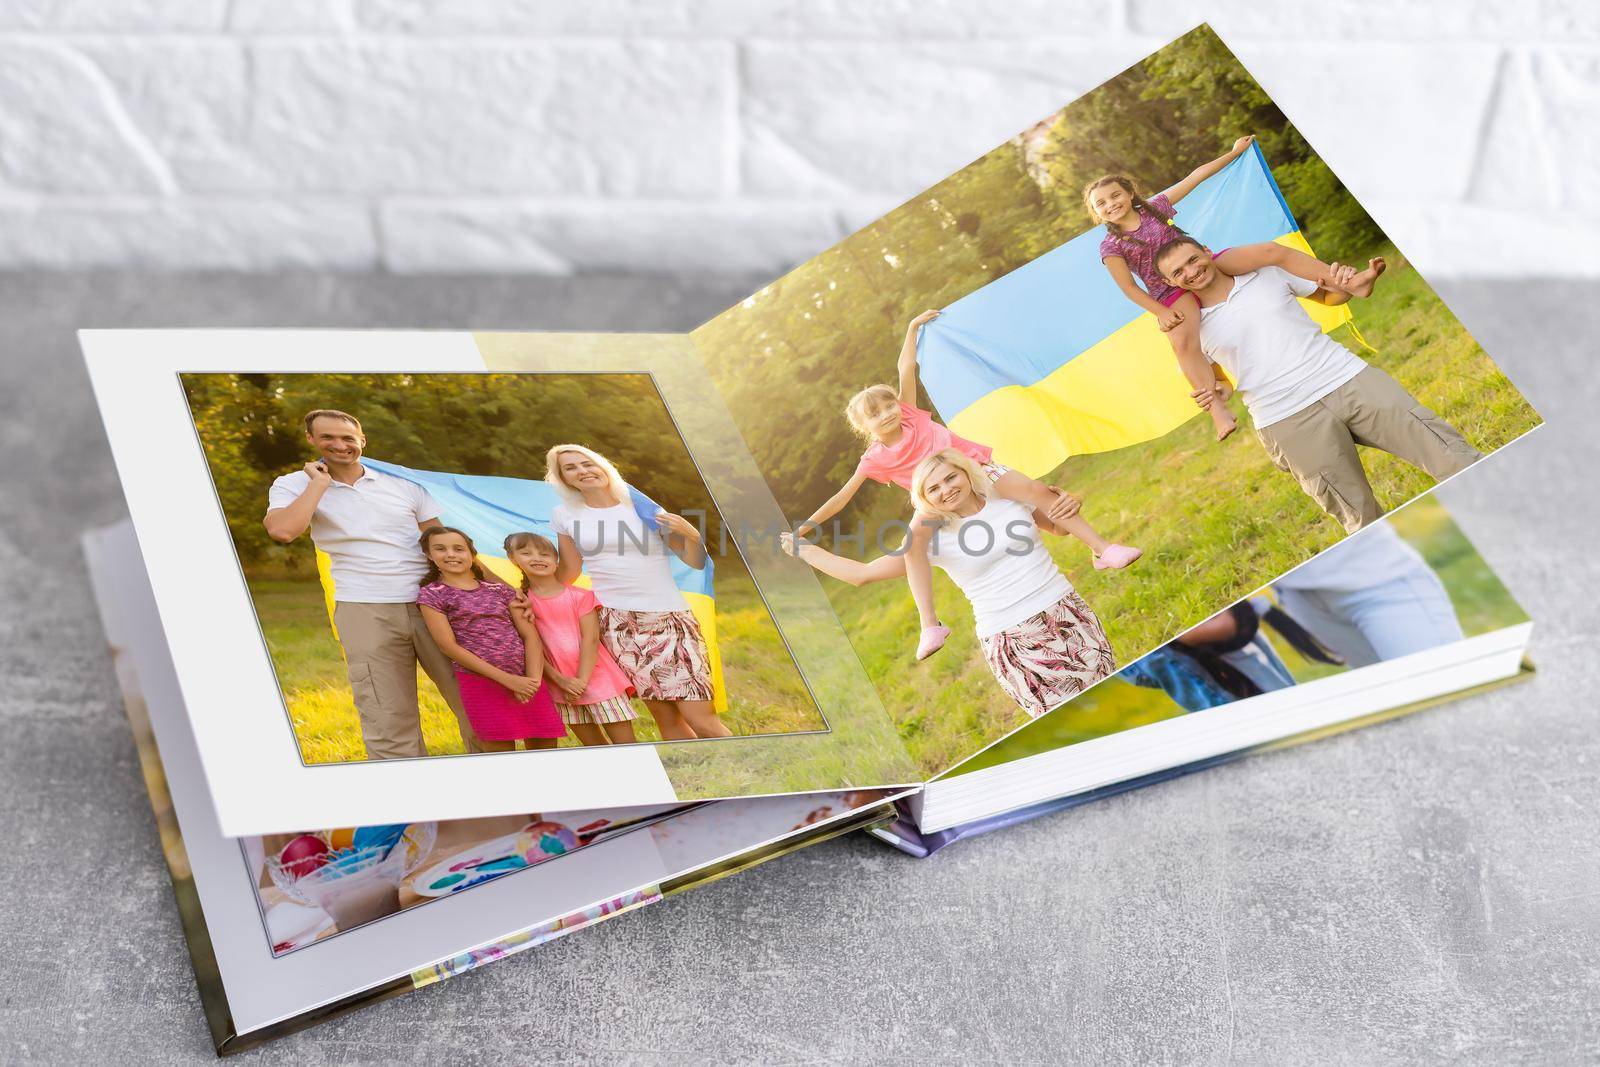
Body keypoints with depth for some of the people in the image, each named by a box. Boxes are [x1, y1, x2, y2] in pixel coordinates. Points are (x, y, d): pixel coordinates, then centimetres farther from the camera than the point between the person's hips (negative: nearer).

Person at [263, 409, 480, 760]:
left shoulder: (402, 484, 10)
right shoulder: (294, 486, 5)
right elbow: (281, 531, -17)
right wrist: (319, 483, -7)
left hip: (432, 603, 2)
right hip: (365, 612, -2)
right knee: (389, 719, -1)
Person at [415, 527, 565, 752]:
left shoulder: (499, 589, 13)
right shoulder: (432, 595, 2)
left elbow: (530, 635, 8)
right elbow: (449, 646, -6)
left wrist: (533, 679, -10)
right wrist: (506, 679, -13)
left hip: (525, 680, 4)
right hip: (481, 681, -4)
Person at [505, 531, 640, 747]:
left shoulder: (580, 596, -3)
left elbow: (590, 640, -9)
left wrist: (581, 680, -17)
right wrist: (561, 680, -12)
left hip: (596, 677, -2)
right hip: (561, 685, 2)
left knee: (627, 746, -3)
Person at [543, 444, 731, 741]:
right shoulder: (564, 515, 8)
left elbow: (696, 562, 6)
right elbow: (569, 570, 19)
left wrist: (691, 535, -13)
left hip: (670, 618, -1)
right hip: (618, 623, 1)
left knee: (701, 719, -11)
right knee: (666, 719, -4)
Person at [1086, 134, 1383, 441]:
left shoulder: (1155, 206, 8)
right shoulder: (1110, 247, -2)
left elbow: (1196, 176, 15)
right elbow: (1129, 287, -6)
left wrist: (1234, 151, 20)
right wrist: (1161, 313, -18)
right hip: (1173, 294, -4)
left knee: (1271, 250, -14)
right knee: (1183, 342, -36)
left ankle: (1350, 283, -14)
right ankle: (1218, 411, -42)